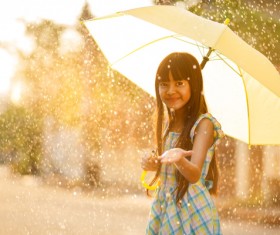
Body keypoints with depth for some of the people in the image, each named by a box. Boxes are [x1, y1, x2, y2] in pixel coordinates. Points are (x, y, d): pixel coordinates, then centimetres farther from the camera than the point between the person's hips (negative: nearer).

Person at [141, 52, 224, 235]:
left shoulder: (203, 123, -13)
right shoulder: (168, 123, 7)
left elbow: (194, 175, -24)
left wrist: (179, 159, -43)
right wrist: (155, 164, -1)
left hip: (191, 211, -6)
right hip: (163, 208, 6)